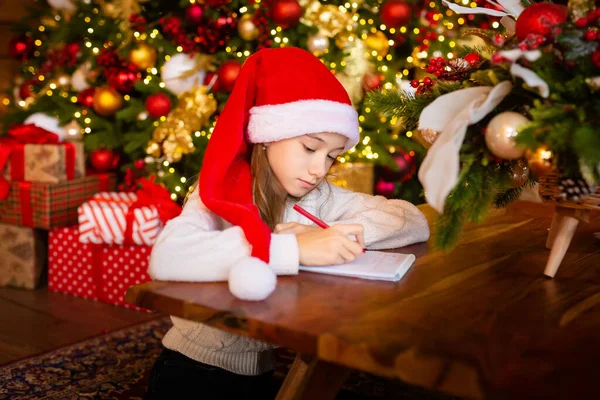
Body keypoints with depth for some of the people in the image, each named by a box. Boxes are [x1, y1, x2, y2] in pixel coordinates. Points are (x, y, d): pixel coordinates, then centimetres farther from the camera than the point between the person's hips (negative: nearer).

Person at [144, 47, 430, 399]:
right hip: (192, 371, -3)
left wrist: (329, 235, -24)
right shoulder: (221, 193, -18)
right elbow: (166, 259, -38)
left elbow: (415, 221, -8)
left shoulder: (321, 197, -5)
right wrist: (294, 249, -41)